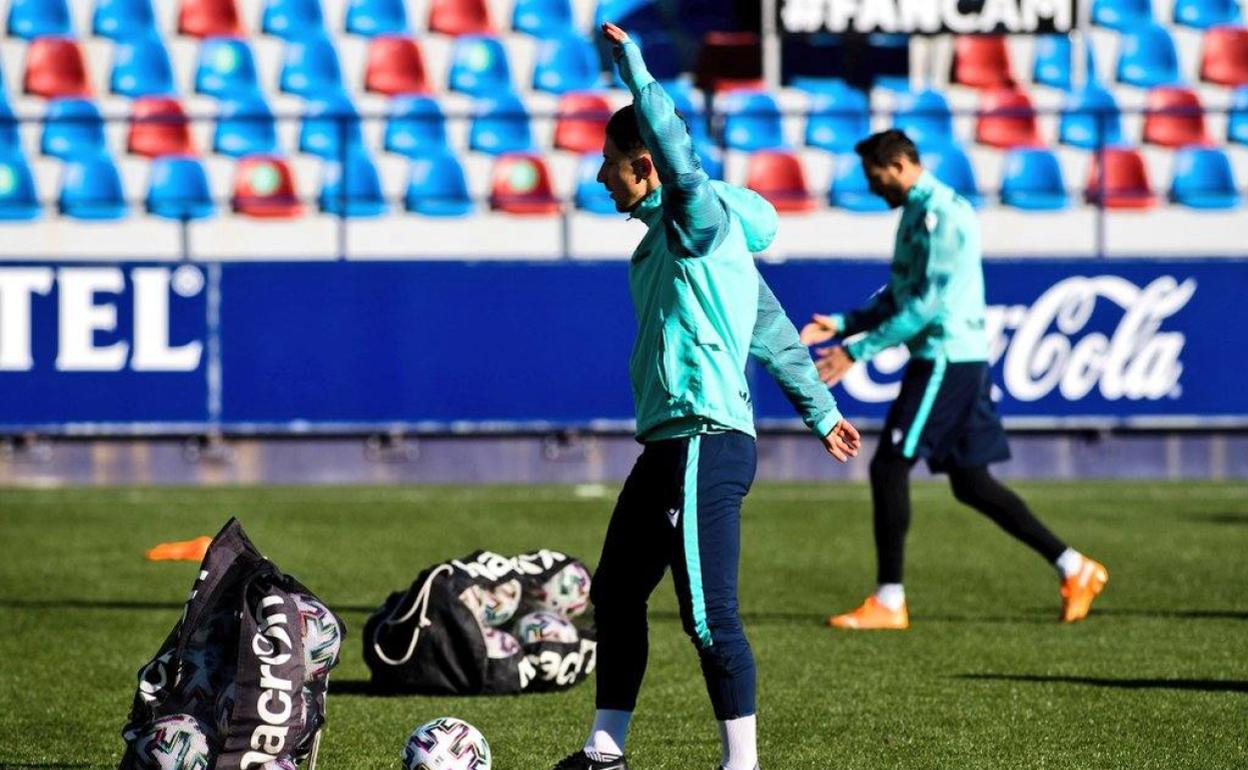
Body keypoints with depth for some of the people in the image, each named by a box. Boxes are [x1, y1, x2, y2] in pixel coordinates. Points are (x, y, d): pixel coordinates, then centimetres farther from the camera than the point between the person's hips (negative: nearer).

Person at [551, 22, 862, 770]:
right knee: (617, 593, 17)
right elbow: (776, 335, 22)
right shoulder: (671, 233, 19)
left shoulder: (701, 217, -8)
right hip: (670, 445, 11)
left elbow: (675, 147, -30)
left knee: (709, 615, -10)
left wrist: (629, 60, -27)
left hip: (704, 442, -11)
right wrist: (821, 410, 25)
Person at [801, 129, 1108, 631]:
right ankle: (1074, 568, 14)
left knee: (889, 467, -8)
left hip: (947, 359, -10)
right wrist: (842, 325, 10)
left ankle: (888, 602, -6)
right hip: (954, 360, 10)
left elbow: (928, 303, -21)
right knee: (971, 483, 11)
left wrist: (858, 350, -20)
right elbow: (898, 296, 23)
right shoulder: (916, 213, 17)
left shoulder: (940, 213, -15)